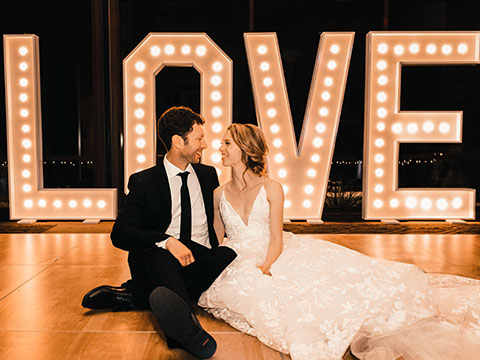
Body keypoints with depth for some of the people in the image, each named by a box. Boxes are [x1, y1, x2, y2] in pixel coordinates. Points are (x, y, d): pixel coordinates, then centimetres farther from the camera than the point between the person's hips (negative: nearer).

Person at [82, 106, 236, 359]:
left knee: (229, 256, -30)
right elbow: (119, 233, -7)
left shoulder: (208, 175, 17)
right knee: (161, 256, -37)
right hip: (156, 260, -2)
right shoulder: (143, 182, 5)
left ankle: (137, 297, -30)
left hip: (202, 259, 3)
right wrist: (166, 241, -24)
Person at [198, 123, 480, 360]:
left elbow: (276, 239, -5)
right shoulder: (220, 194, 9)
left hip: (275, 256, -1)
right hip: (237, 265, 2)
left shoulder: (272, 188, 0)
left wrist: (265, 266, -22)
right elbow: (215, 240, 10)